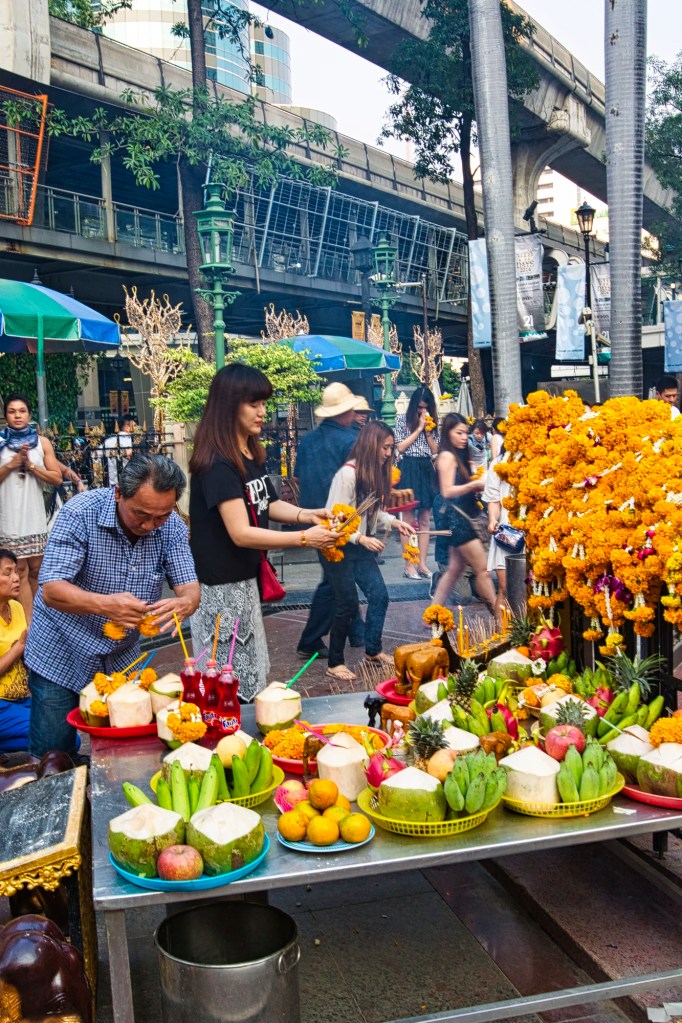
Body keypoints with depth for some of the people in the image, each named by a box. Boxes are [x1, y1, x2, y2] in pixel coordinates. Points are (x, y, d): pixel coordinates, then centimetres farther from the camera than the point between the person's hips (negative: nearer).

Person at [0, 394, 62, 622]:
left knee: (35, 569, 9)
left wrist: (31, 465, -10)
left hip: (35, 517, 2)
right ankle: (29, 624, -1)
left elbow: (56, 478, 1)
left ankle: (30, 617, 24)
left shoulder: (42, 442, 6)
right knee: (20, 571, -2)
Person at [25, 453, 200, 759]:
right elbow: (51, 591, -25)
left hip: (123, 657, 4)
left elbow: (189, 587, -10)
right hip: (61, 656, -3)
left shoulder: (171, 527, -9)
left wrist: (184, 603, -36)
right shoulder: (80, 513, -22)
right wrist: (103, 604, -44)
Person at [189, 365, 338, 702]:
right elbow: (241, 533, -26)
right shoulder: (217, 464, -22)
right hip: (221, 588, -9)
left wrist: (307, 515, -4)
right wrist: (304, 538, -25)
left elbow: (268, 504, 15)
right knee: (233, 687, 0)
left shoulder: (251, 454, 7)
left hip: (245, 579, 9)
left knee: (251, 677, 18)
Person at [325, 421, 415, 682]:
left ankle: (373, 651, 28)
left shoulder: (375, 473, 5)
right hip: (341, 547, -8)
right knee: (347, 604, -2)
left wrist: (393, 522, -1)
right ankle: (335, 664, 13)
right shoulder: (347, 474, -22)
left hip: (361, 546, 8)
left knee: (379, 595, 8)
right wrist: (361, 538, -27)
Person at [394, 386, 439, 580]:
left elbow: (435, 450, 9)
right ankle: (410, 566, -5)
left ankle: (422, 563, 8)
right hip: (408, 469, -5)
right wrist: (419, 429, -7)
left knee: (425, 520, 4)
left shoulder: (432, 423, 12)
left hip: (427, 470, 5)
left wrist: (427, 431, -4)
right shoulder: (402, 419, 1)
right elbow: (400, 447, -7)